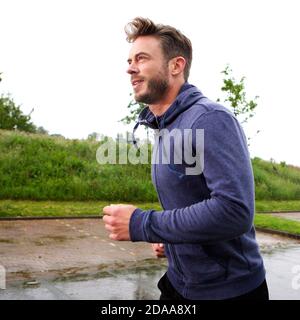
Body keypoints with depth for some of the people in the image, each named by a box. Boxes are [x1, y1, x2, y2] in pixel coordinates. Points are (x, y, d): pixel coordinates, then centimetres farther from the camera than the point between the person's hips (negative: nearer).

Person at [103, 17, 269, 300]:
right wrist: (167, 238, 2)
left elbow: (234, 211, -32)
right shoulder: (163, 129, 7)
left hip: (227, 289, -7)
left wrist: (140, 224, -26)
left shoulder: (211, 119, -21)